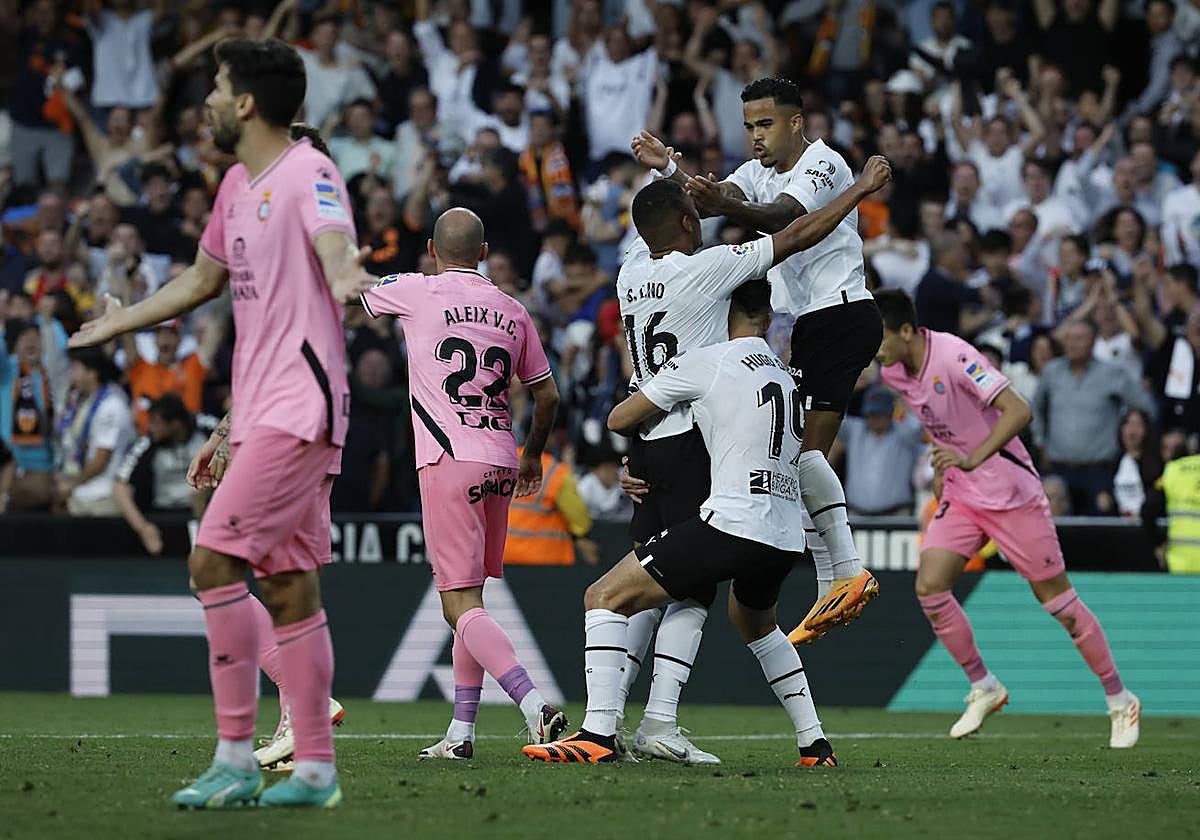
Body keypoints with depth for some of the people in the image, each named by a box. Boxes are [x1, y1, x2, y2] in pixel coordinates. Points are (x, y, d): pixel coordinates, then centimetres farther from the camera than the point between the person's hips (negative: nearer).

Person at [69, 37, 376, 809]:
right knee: (288, 586, 7)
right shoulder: (238, 185, 17)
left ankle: (237, 757, -11)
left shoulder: (308, 175, -10)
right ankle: (316, 768, 9)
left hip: (300, 408, -9)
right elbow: (203, 281, 32)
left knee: (215, 559, -15)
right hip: (262, 412, 9)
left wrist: (346, 278, -54)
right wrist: (115, 325, 42)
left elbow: (336, 249, -31)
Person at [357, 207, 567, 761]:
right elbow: (547, 394, 16)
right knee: (468, 599, 16)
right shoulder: (512, 312, 10)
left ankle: (536, 707, -26)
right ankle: (460, 731, 15)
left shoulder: (417, 293, -3)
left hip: (449, 462, -6)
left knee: (462, 606, -9)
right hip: (500, 463, 6)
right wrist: (533, 454, 34)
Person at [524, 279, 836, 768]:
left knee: (605, 598, 0)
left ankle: (599, 735, -14)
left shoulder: (704, 362, 0)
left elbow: (619, 421, 8)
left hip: (732, 522, -7)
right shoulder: (788, 376, 21)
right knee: (756, 626, 37)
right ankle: (815, 745, 31)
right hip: (787, 538, 7)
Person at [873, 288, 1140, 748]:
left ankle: (1120, 702, 14)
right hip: (960, 497, 7)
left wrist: (971, 459, -44)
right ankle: (984, 688, 6)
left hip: (1011, 493, -7)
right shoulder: (894, 371, -1)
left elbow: (1017, 410, -34)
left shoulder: (954, 357, -25)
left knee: (1057, 599, 0)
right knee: (929, 586, -11)